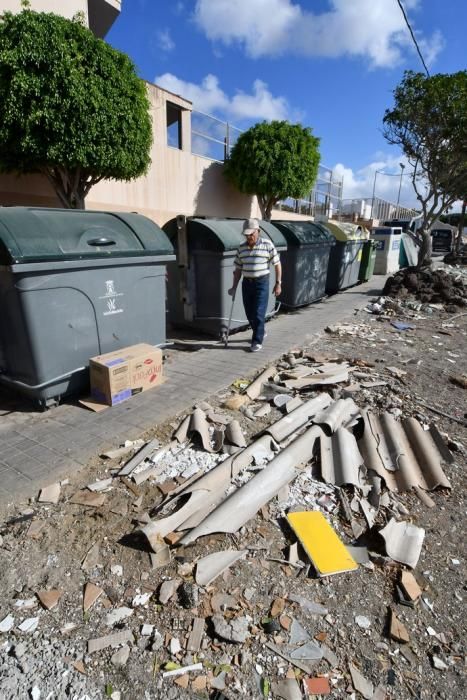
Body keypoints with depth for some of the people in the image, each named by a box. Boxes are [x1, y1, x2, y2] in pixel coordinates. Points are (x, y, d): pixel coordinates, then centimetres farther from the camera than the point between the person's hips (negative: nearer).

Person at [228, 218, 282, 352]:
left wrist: (278, 283, -7)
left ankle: (257, 341, 3)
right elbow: (238, 268, 10)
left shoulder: (267, 244, -6)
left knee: (258, 313, -8)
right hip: (246, 283, 5)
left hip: (262, 283, -5)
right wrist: (234, 287, 5)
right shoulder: (241, 247, 6)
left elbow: (277, 264, -3)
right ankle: (260, 333, 32)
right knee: (250, 313, 9)